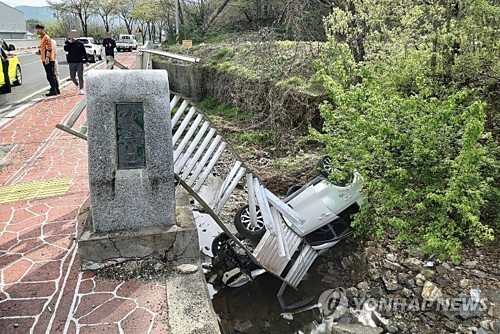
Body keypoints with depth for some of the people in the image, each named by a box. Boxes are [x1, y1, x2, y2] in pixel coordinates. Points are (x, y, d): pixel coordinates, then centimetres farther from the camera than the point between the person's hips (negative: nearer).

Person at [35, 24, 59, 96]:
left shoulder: (46, 37, -11)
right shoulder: (42, 38, 20)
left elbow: (48, 48, -19)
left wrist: (47, 58, -24)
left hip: (48, 60, -10)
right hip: (45, 60, 10)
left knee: (50, 76, -9)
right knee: (51, 76, 13)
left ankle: (53, 90, -7)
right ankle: (56, 90, 18)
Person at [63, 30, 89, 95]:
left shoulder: (80, 44, 3)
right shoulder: (68, 44, 5)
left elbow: (84, 52, 6)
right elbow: (65, 49, -15)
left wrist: (86, 61, 3)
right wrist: (69, 42, -18)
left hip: (80, 62, -2)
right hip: (72, 63, 2)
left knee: (80, 76, -4)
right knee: (72, 76, 4)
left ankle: (81, 89, 0)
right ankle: (77, 85, 31)